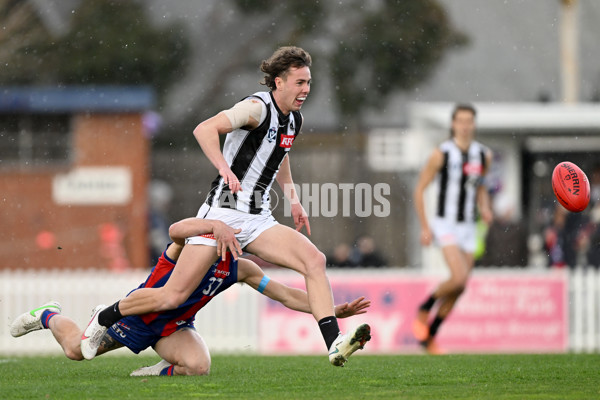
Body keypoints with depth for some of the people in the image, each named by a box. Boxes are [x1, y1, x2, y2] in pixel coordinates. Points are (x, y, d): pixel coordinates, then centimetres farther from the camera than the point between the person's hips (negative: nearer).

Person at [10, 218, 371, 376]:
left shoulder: (240, 269, -6)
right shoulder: (196, 239, -23)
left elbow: (288, 296, -4)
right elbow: (176, 230, -49)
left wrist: (334, 312, -13)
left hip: (174, 327, 5)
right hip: (136, 313, -5)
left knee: (199, 366, -26)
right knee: (76, 350, 1)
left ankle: (159, 373, 7)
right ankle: (49, 316, 35)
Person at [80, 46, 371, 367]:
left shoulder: (294, 119, 12)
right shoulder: (258, 107, -13)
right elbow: (204, 130, -27)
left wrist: (293, 200, 28)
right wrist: (225, 169, -40)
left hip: (258, 221, 7)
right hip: (223, 213, -7)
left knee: (314, 259, -17)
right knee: (173, 296, -8)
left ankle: (334, 344, -24)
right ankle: (104, 319, 15)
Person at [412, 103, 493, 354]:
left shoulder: (483, 155, 5)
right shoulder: (441, 154, -11)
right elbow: (419, 188, -5)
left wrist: (485, 209, 1)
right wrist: (425, 227, -10)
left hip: (468, 227, 6)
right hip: (445, 224, -6)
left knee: (459, 288, 5)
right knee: (459, 278, -22)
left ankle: (430, 336, 20)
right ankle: (423, 312, 4)